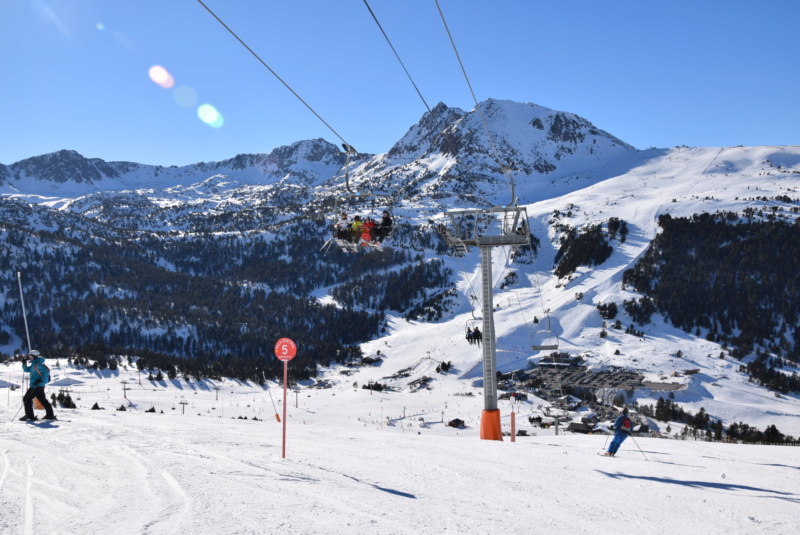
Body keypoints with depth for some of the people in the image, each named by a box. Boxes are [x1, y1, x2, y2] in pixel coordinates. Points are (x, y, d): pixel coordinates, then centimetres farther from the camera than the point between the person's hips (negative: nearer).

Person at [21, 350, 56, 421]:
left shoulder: (38, 364, -14)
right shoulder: (34, 364, 17)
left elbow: (46, 371, -21)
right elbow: (27, 369, 25)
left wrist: (41, 379, -25)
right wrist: (24, 364, 7)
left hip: (36, 385, -10)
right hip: (40, 386, 10)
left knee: (26, 399, -6)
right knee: (43, 400, 14)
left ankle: (30, 416, -8)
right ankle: (50, 415, 17)